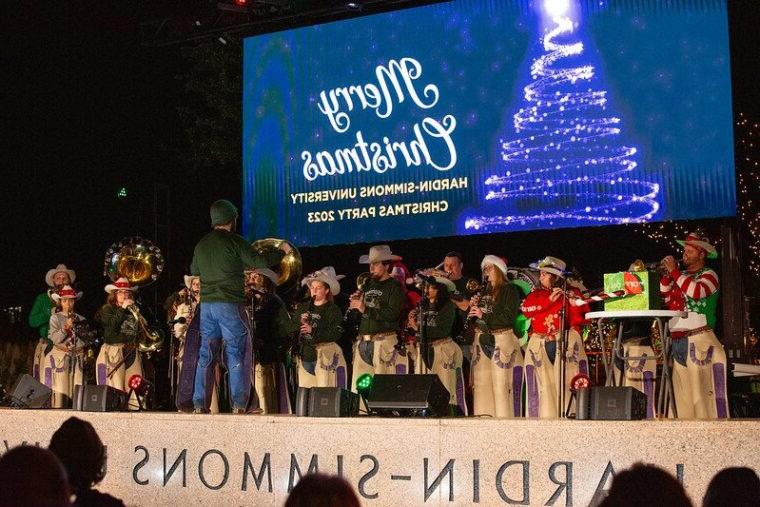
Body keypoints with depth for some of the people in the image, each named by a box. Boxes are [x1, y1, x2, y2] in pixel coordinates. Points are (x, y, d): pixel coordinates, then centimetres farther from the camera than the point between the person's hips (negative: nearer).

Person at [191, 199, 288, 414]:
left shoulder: (201, 244, 12)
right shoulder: (234, 241, -7)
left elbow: (194, 272, 24)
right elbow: (259, 262, -10)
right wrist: (282, 251, 4)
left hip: (206, 305, 6)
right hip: (229, 304, -6)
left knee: (205, 355, 9)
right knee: (237, 354, 0)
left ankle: (200, 404, 8)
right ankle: (239, 405, -3)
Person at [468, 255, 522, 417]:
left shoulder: (509, 290, 2)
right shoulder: (483, 291, 21)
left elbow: (509, 317, -11)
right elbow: (472, 322, 22)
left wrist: (483, 315, -13)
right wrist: (472, 306, 3)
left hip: (501, 341, -6)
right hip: (481, 340, 6)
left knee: (501, 383, -10)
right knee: (481, 381, 0)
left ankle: (503, 418, -8)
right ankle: (483, 417, 1)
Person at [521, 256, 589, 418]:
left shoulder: (571, 292, 7)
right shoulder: (536, 293, 15)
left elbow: (583, 319, -1)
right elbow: (525, 309, -5)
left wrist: (574, 303, -18)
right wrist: (550, 299, -12)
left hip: (566, 343, -3)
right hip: (540, 345, 3)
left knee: (567, 382, -12)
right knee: (543, 385, -2)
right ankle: (545, 419, -1)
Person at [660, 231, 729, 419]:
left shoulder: (708, 275, 2)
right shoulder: (680, 276, 21)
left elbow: (696, 291, -18)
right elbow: (666, 300, 12)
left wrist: (674, 271, -11)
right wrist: (666, 274, 6)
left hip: (700, 340, -6)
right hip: (677, 340, 6)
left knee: (703, 389, -12)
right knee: (683, 392, 3)